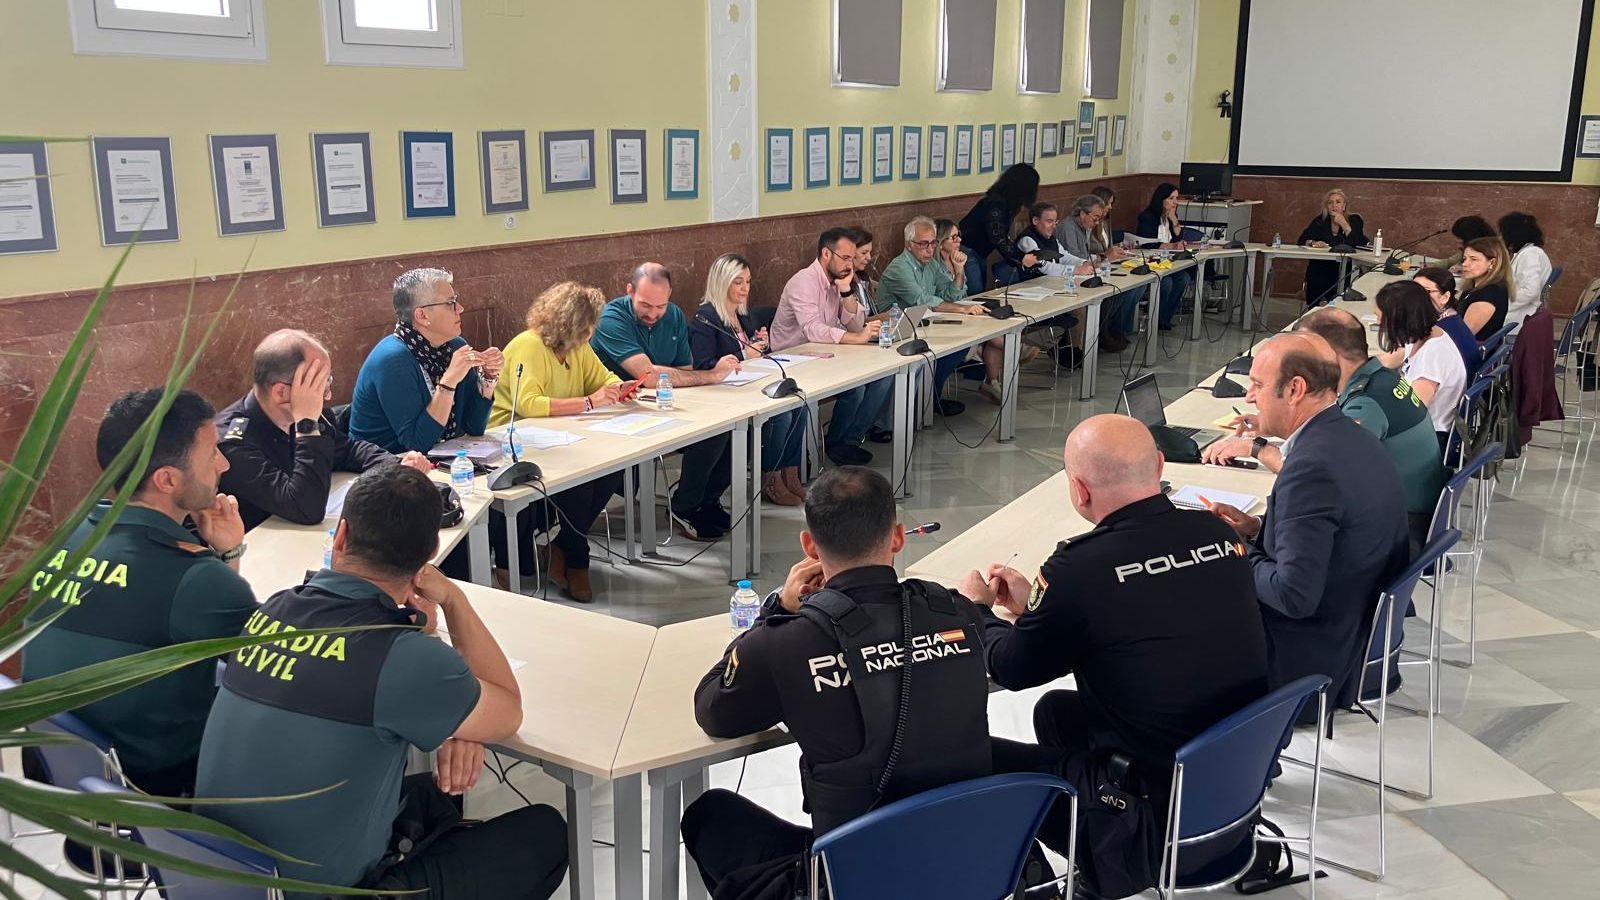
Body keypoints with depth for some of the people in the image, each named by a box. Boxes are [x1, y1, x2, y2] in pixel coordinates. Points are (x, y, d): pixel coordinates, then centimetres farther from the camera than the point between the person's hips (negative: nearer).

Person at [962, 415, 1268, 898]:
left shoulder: (1079, 568, -24)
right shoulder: (1219, 533, -6)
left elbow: (1011, 670, -5)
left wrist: (978, 609, 15)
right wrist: (1033, 604, 17)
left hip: (1162, 829, -6)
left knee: (988, 762, 12)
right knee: (1055, 712, 23)